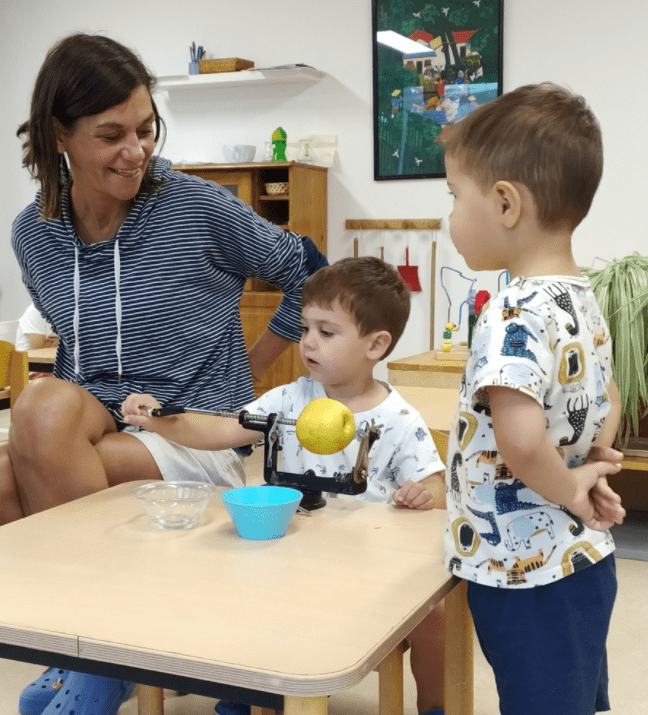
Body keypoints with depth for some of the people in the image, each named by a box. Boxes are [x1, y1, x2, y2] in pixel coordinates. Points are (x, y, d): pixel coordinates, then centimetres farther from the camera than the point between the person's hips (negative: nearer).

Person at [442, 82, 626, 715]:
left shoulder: (515, 315, -23)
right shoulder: (581, 299, 5)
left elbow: (520, 442, -35)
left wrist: (569, 488, -17)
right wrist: (591, 467, 7)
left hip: (526, 577, -9)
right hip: (582, 561, 9)